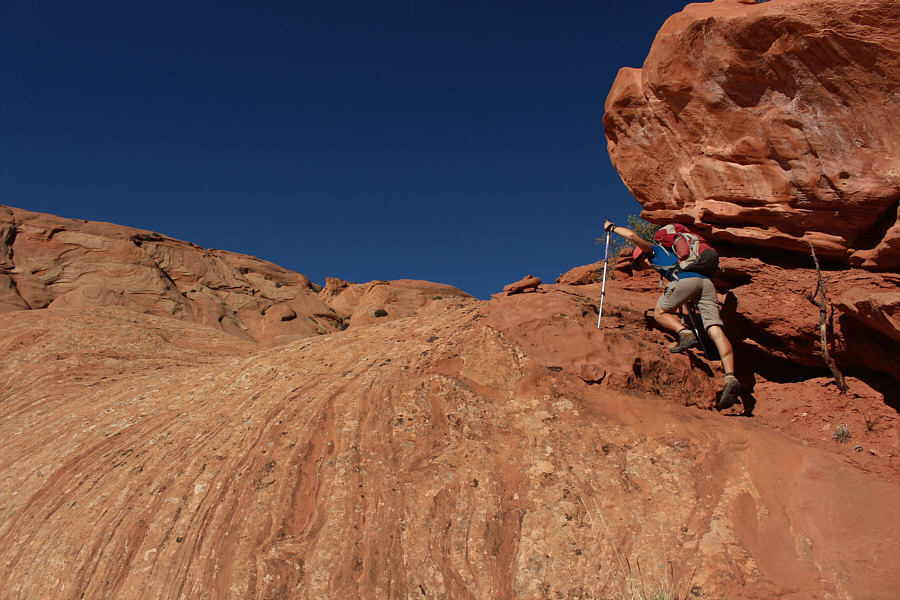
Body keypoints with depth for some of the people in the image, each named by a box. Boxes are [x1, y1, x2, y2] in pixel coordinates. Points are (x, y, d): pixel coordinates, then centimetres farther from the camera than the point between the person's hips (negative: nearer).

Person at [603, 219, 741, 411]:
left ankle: (684, 332, -16)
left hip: (687, 279, -7)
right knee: (716, 330, -8)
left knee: (659, 312, 12)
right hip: (707, 282, 7)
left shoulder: (654, 251, 23)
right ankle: (730, 377, -24)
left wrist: (612, 227, 26)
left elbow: (632, 235, 11)